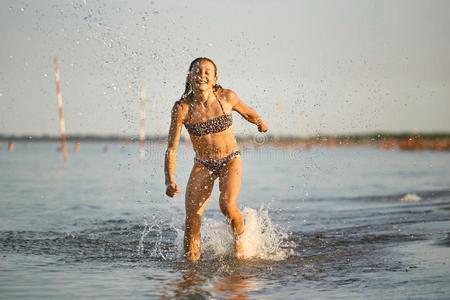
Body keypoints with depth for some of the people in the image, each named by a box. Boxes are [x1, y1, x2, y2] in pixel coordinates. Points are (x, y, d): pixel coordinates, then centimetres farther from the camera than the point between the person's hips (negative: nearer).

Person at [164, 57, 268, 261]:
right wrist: (169, 181, -28)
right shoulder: (182, 108, -16)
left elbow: (248, 112, 10)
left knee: (227, 205, -25)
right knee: (192, 218, -8)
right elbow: (171, 149, -17)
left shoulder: (226, 97, -14)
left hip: (230, 160, -1)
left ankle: (239, 240, 6)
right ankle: (191, 259, 13)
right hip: (202, 165, 1)